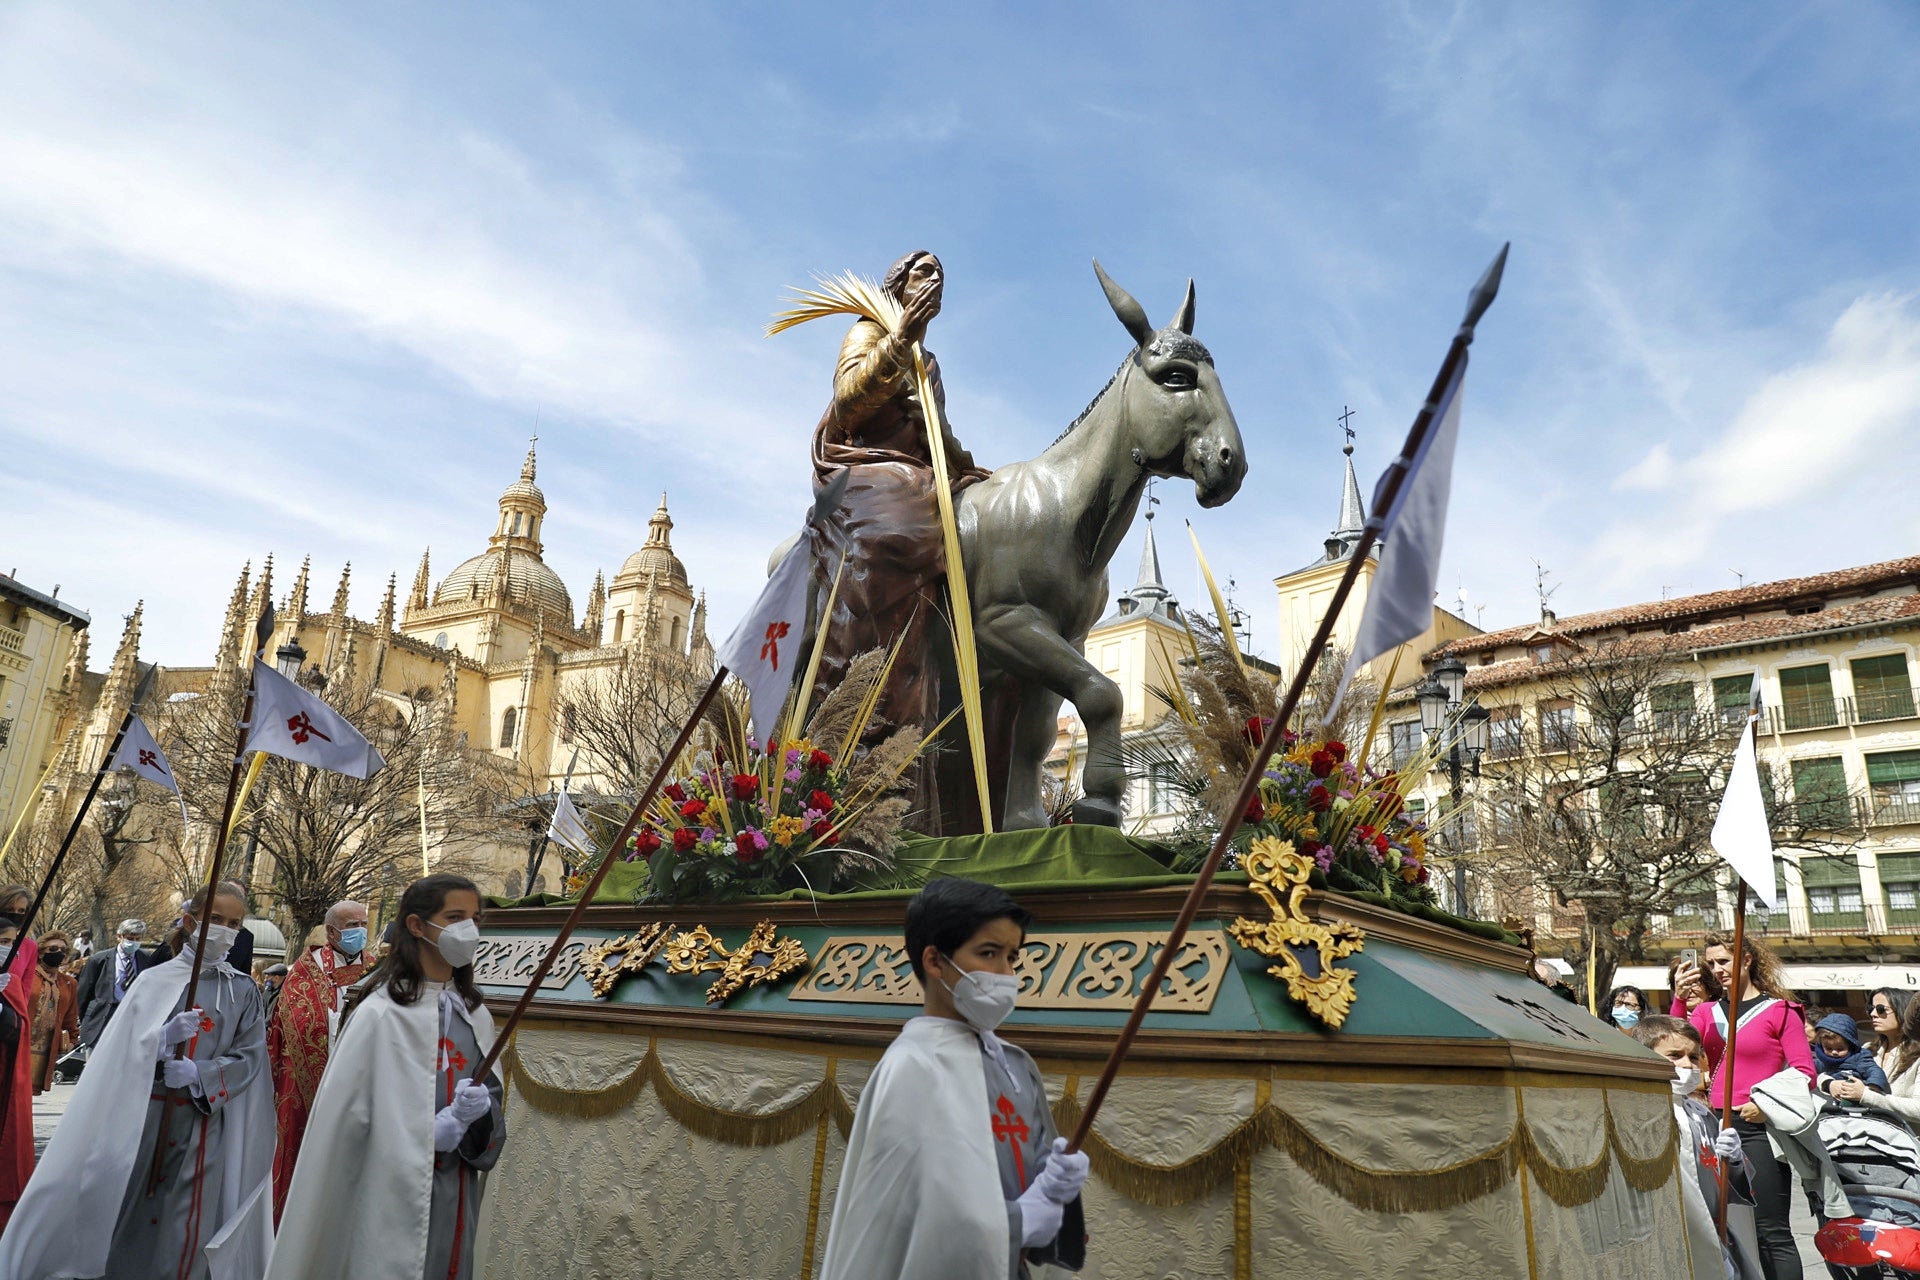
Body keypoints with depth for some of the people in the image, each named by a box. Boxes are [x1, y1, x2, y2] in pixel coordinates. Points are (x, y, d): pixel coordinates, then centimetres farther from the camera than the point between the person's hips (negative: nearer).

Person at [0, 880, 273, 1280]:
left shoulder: (243, 991, 4)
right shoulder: (154, 981, 3)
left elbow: (247, 1058, -1)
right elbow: (123, 1050, -2)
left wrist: (197, 1074, -16)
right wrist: (166, 1036, -21)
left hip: (204, 1123, 0)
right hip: (144, 1118, 0)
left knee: (183, 1232, 0)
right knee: (130, 1217, 4)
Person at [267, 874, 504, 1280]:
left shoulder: (476, 1016, 5)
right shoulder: (380, 1015, -14)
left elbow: (492, 1097, 9)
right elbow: (343, 1121, -12)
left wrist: (479, 1110, -13)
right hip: (395, 1197, -6)